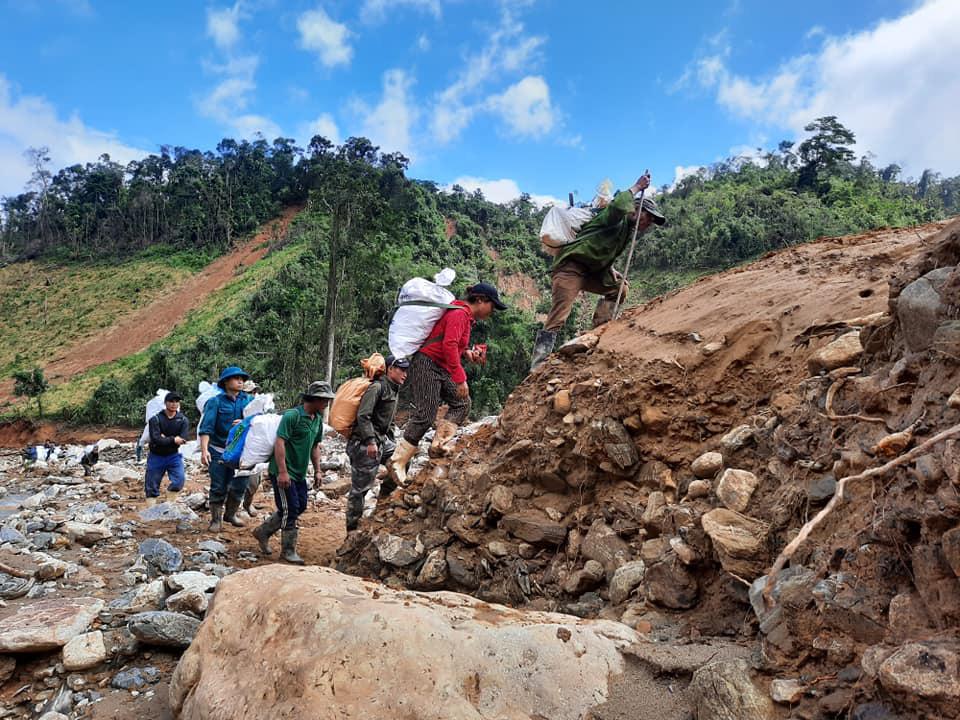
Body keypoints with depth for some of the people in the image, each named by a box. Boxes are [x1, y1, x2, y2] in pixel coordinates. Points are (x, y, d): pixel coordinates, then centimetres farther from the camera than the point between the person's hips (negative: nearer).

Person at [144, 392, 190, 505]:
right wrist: (173, 440, -21)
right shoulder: (155, 419, -9)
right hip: (156, 456, -1)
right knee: (152, 487, 3)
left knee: (179, 480, -17)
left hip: (174, 455, 1)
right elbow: (155, 439, -22)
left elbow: (184, 438, -17)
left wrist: (165, 439, -18)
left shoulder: (183, 420, -2)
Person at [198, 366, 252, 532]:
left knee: (240, 485, 6)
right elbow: (206, 427, -14)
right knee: (218, 487, 3)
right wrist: (204, 450, -24)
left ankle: (230, 514, 28)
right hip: (218, 451, -3)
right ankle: (216, 519, 17)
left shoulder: (249, 400, 3)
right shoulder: (215, 402, -7)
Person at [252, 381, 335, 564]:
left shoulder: (318, 419, 8)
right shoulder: (292, 416, -19)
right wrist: (282, 472, -25)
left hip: (299, 473, 9)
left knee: (300, 506, 14)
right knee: (290, 509, -3)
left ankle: (263, 532, 28)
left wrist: (317, 470, 14)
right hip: (283, 472, -9)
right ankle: (288, 551, 11)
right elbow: (279, 443, -22)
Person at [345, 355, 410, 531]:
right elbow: (363, 416, -24)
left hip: (381, 440, 9)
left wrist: (391, 443, 20)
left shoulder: (393, 391, 15)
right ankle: (352, 528, 11)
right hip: (364, 443, -9)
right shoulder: (377, 387, -15)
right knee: (360, 488, -1)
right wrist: (370, 442, -27)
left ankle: (384, 497, 15)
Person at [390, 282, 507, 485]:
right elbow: (448, 345, -27)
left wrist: (467, 353, 4)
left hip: (441, 369, 10)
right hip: (427, 365, -10)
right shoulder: (460, 313, -16)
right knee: (425, 416, -11)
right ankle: (398, 462, -4)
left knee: (462, 403, 5)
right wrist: (460, 379, -27)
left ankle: (438, 444, 5)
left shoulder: (465, 316, 15)